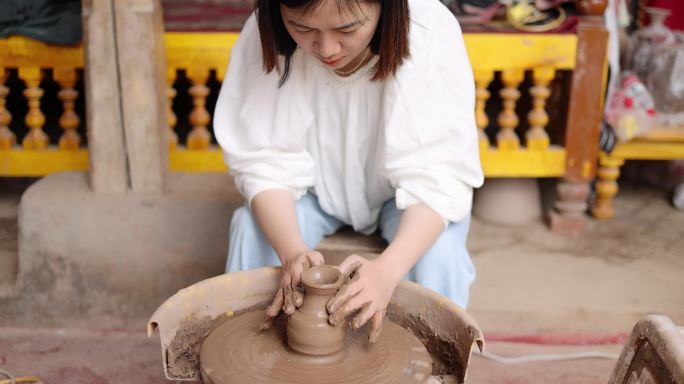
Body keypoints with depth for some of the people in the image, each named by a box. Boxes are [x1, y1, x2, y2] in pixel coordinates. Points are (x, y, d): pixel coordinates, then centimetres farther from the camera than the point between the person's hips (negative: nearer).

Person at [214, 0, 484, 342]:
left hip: (404, 191, -1)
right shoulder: (265, 36, -27)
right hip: (317, 186, 2)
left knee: (439, 250, -28)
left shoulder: (430, 34, -32)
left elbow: (438, 176, -31)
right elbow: (265, 162, -20)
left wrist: (387, 270, -46)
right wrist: (291, 251, -37)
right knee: (251, 230, -23)